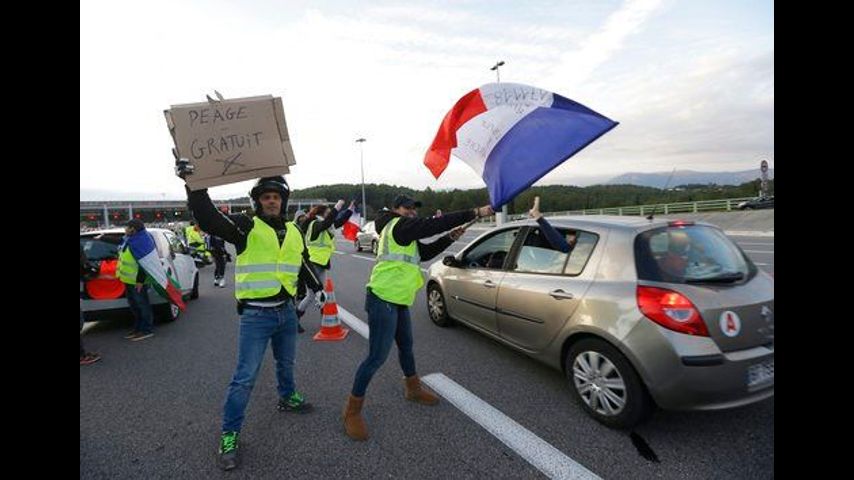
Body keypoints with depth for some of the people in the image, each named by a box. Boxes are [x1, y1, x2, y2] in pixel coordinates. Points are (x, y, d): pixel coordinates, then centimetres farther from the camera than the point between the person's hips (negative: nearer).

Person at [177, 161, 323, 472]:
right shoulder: (246, 227, -8)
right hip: (255, 315, -5)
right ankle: (229, 435, 16)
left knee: (286, 363, 24)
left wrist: (318, 289, 25)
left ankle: (287, 398, 49)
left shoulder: (293, 233, 9)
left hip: (286, 311, 6)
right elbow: (209, 220, -25)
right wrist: (195, 185, -36)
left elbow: (304, 267, 20)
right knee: (245, 377, 0)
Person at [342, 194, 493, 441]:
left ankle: (413, 389, 45)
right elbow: (436, 224, -20)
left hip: (398, 300, 11)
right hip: (383, 300, -11)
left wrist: (450, 238, 5)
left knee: (406, 346, 24)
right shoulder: (399, 224, -13)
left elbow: (425, 252, 18)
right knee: (377, 357, -6)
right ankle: (352, 410, 9)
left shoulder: (403, 231, 18)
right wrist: (475, 212, -18)